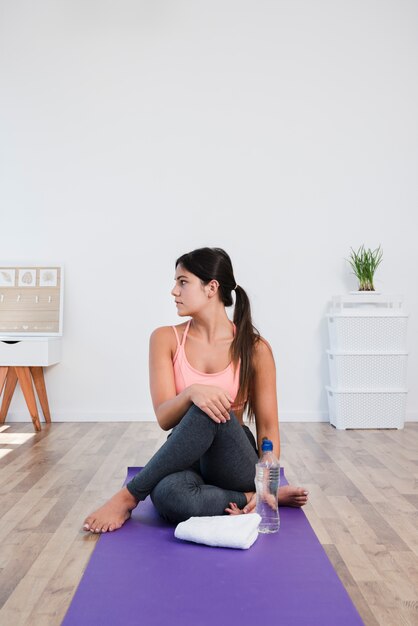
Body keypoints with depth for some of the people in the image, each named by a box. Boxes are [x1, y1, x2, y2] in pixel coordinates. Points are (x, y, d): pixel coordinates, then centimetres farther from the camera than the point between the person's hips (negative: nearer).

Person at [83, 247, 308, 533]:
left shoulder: (254, 348, -5)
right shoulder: (166, 339, -1)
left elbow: (268, 427, 0)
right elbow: (164, 418, -9)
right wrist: (191, 392, -31)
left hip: (232, 463, 0)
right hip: (185, 458, 0)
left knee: (210, 412, -35)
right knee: (168, 495, -38)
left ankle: (129, 496, -17)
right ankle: (248, 500, -12)